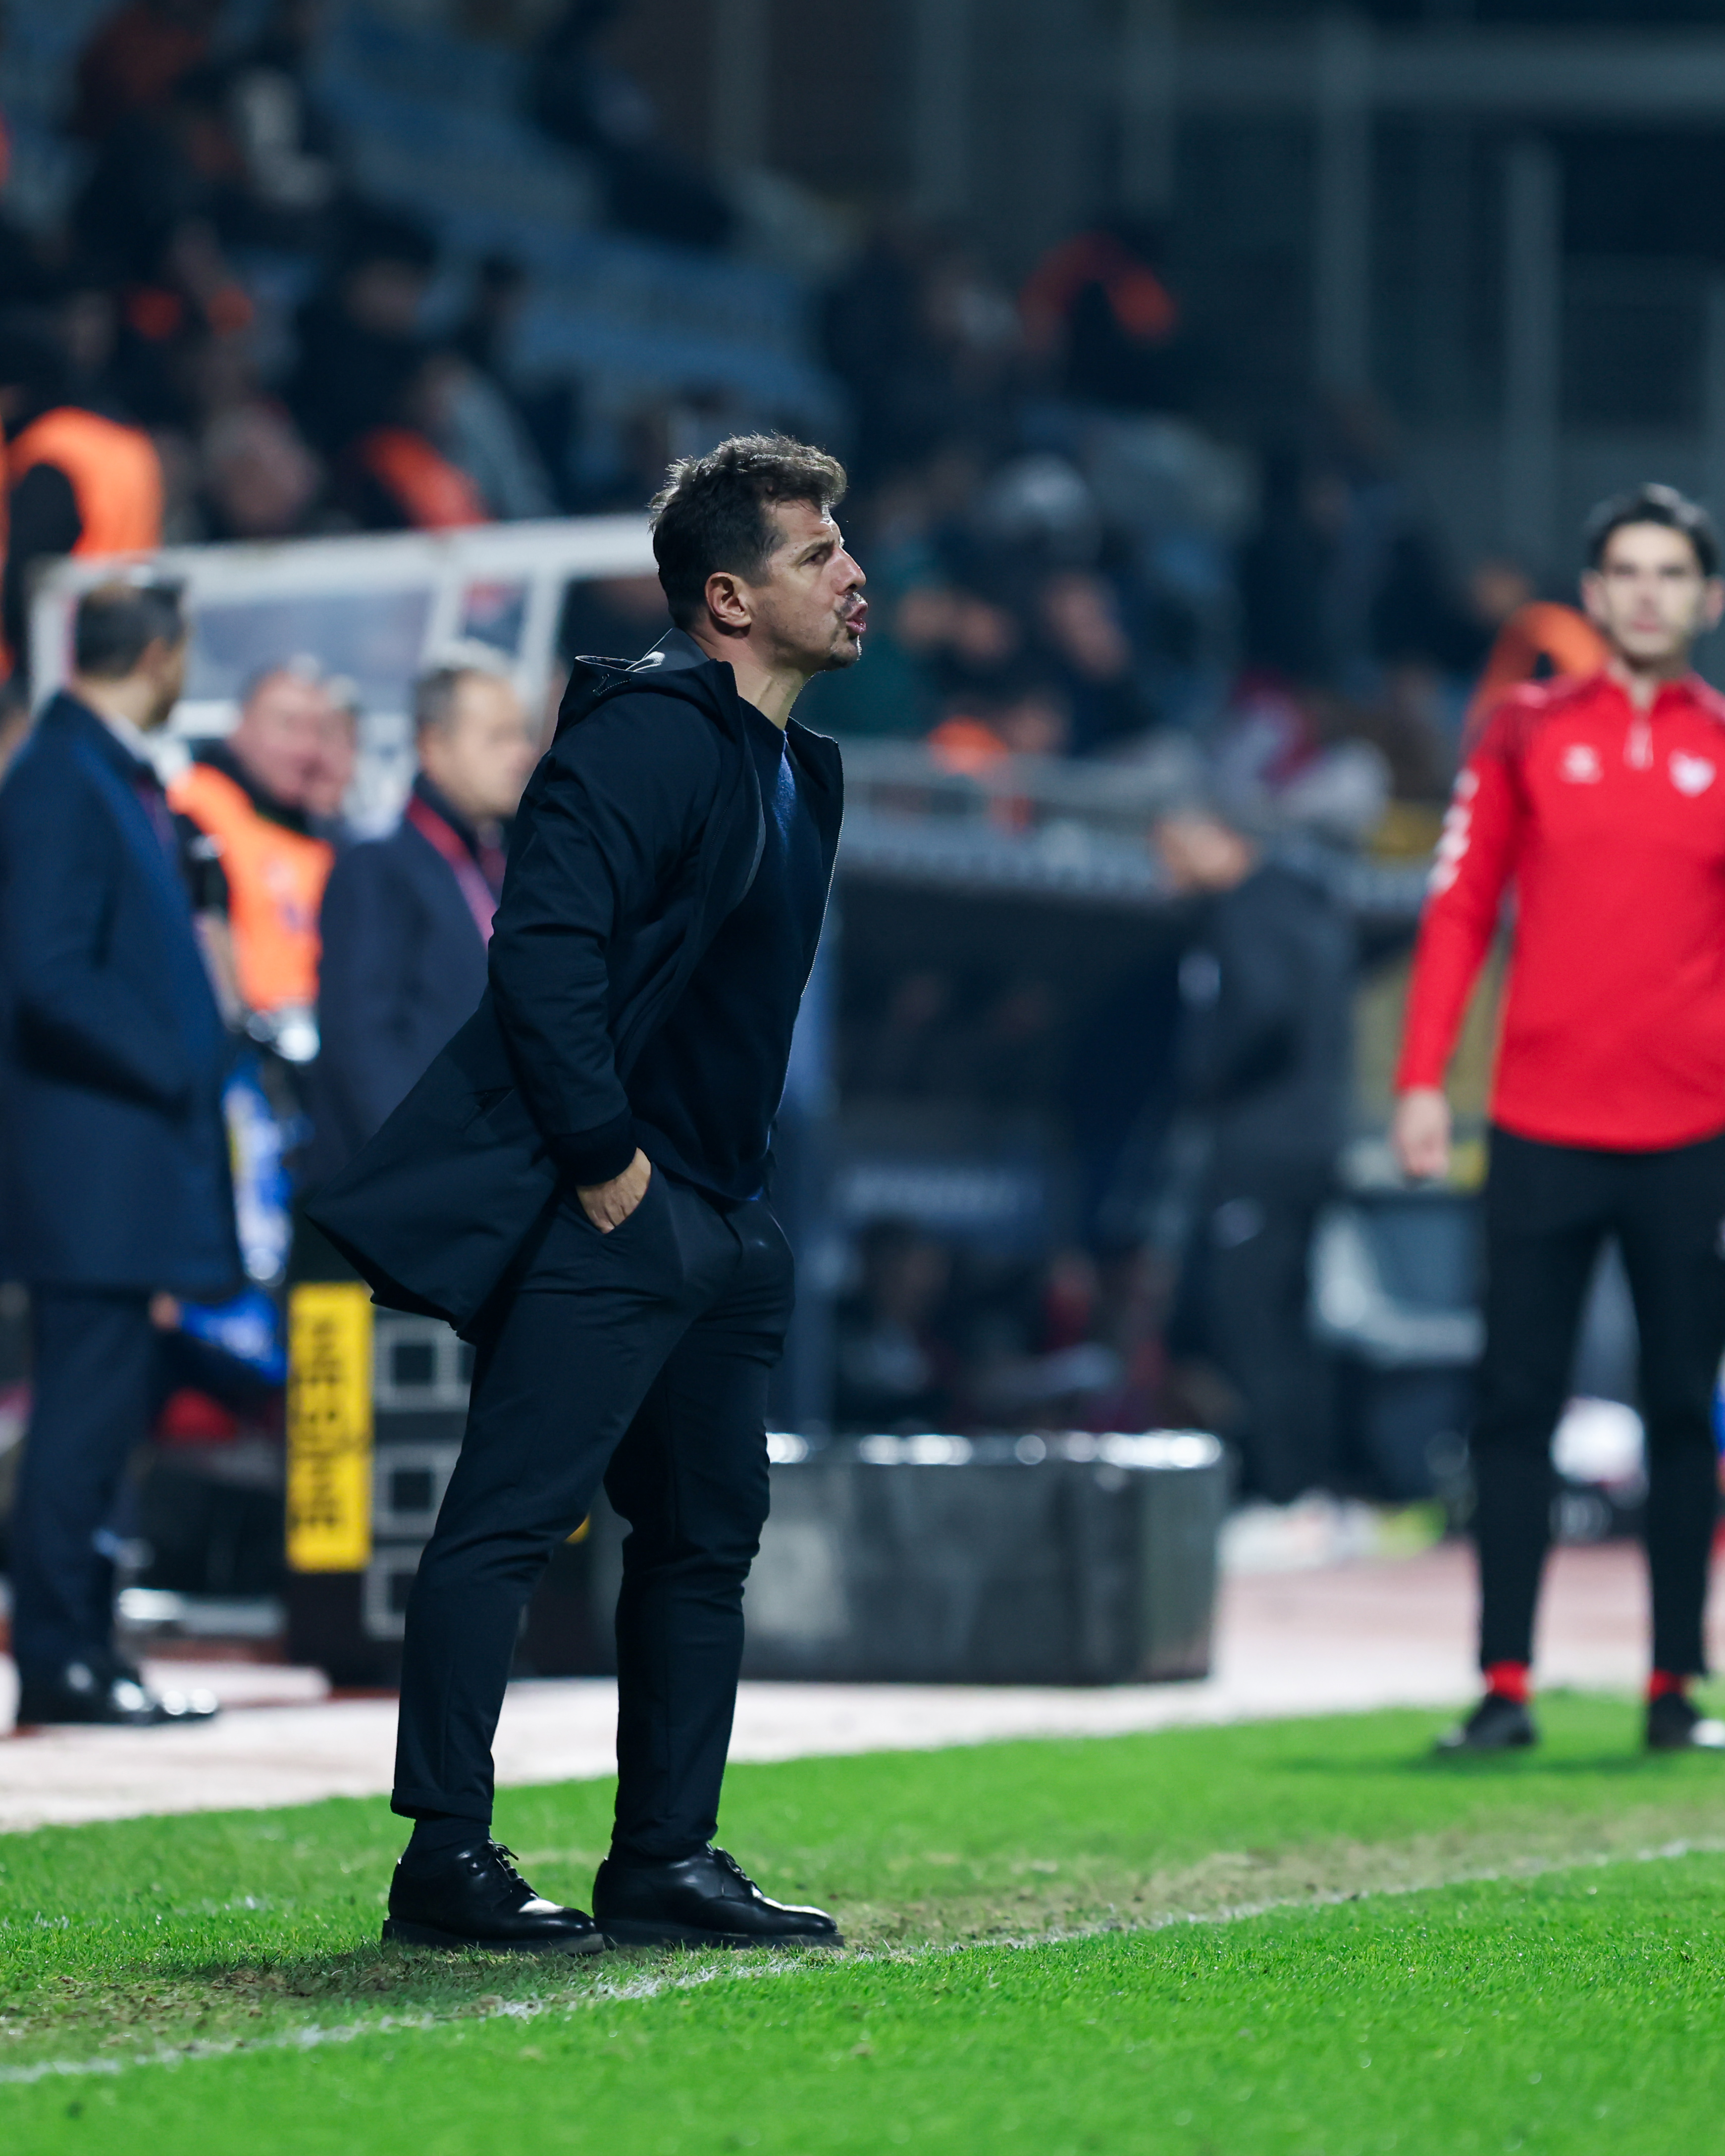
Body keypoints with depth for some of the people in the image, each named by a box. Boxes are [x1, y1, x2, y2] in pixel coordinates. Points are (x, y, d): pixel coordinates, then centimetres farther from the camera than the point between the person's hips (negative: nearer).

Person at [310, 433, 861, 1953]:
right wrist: (602, 1159, -20)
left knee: (707, 1536, 12)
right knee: (508, 1518, -9)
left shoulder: (797, 771, 17)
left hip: (719, 1221, 10)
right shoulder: (652, 735, -13)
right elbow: (546, 946, -21)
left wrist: (744, 1196, 18)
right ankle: (447, 1859, -9)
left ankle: (666, 1863, 18)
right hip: (605, 1207, -10)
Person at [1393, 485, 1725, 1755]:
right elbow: (1461, 909, 5)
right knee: (1517, 1406, -2)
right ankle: (1505, 1684, 2)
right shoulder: (1528, 733, 7)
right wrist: (1423, 1078, -3)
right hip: (1542, 1125, 0)